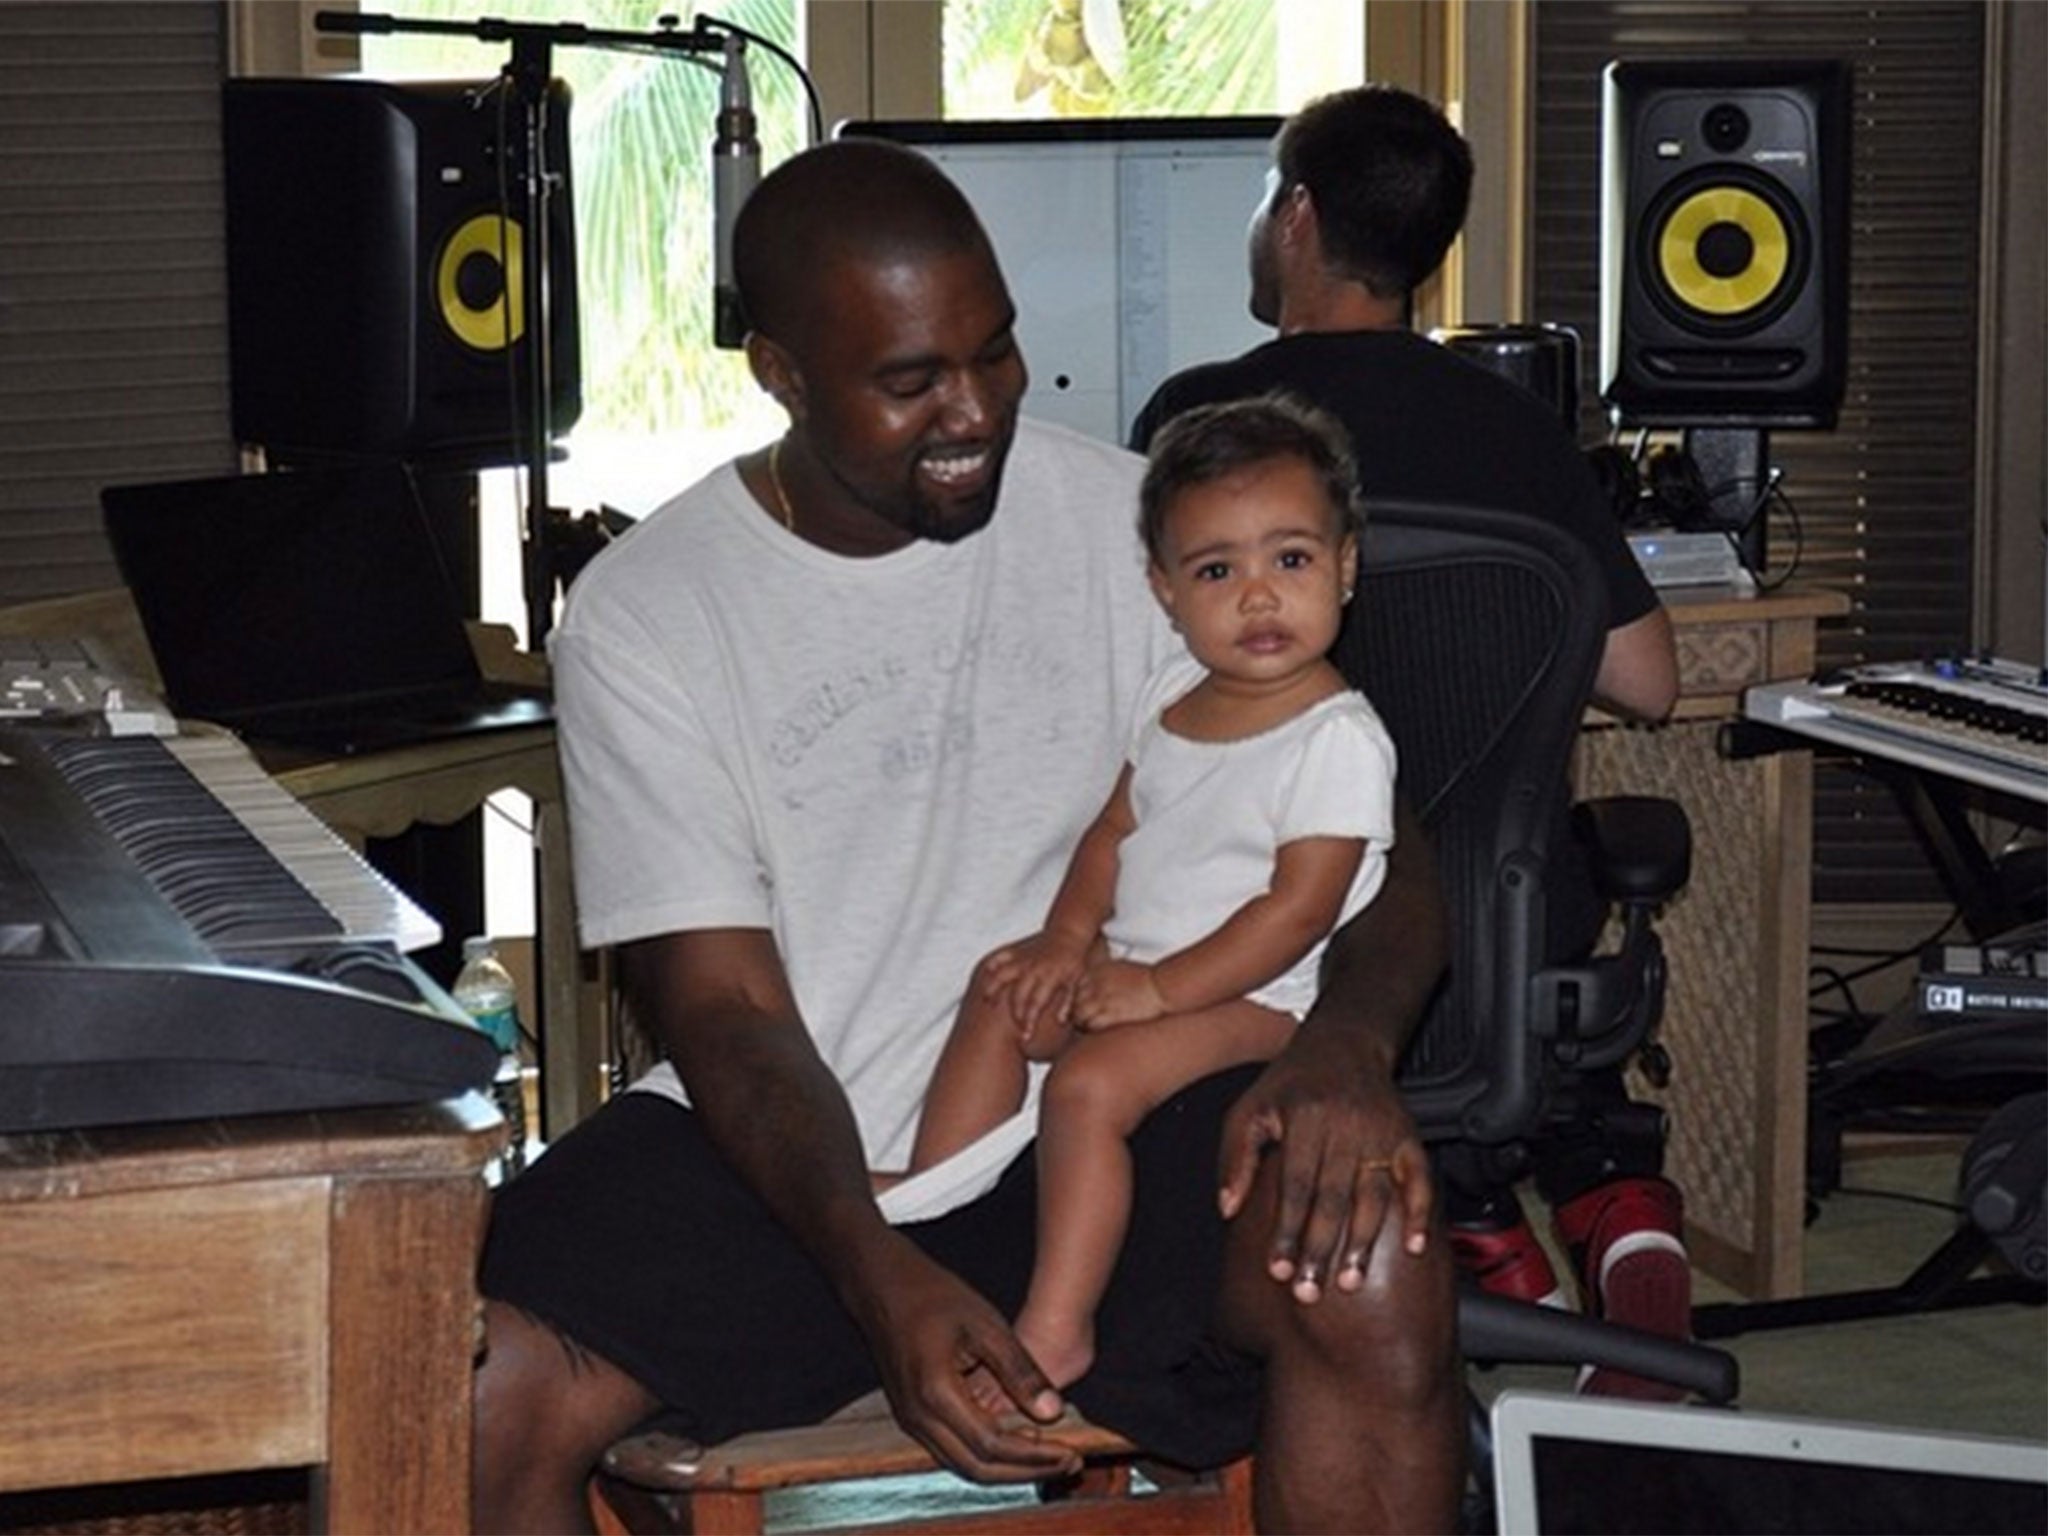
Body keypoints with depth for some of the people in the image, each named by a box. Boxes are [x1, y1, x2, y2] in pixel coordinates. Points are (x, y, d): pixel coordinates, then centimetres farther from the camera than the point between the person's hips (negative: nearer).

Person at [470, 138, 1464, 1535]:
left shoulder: (1135, 522, 1)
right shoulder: (644, 617, -2)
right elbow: (726, 1008, -7)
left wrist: (1347, 1042, -23)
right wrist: (875, 1272, -25)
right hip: (788, 1148, 0)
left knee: (1380, 1271, -30)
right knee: (473, 1393, -26)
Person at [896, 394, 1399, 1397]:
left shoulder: (1339, 741, -17)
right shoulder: (1172, 697, 7)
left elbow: (1301, 904, -21)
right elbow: (1117, 826, 16)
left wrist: (1160, 988, -22)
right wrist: (1069, 935, -2)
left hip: (1250, 994, -9)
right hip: (1132, 962, 9)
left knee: (1091, 1081, -26)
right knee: (1003, 996, 2)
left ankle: (1052, 1332, -21)